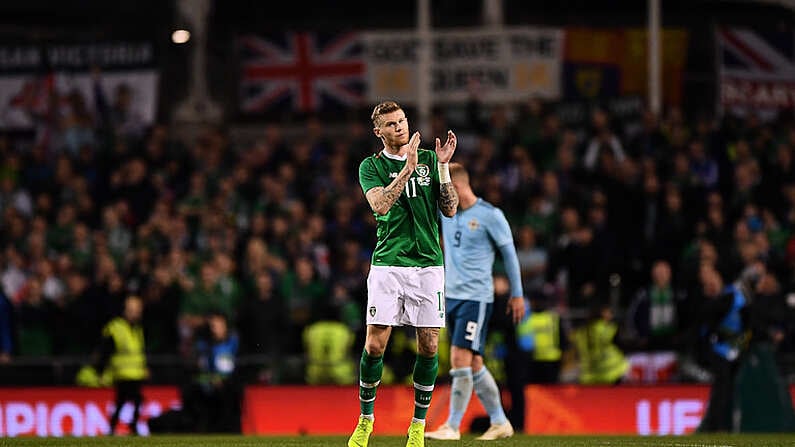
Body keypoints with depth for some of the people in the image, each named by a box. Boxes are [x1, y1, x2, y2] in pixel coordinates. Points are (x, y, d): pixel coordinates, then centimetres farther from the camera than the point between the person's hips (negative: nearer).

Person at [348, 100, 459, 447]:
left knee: (429, 346, -1)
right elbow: (380, 204, -14)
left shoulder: (429, 159, 10)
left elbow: (450, 209, 4)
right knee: (375, 344, -7)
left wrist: (443, 168, -8)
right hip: (387, 264, -2)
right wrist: (408, 167, -20)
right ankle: (366, 419, 10)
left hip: (428, 264, 2)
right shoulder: (371, 166, 4)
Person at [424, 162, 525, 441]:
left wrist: (517, 294, 1)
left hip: (476, 297, -7)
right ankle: (499, 423, 19)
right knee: (473, 364, 9)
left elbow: (509, 253, -2)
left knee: (461, 358, -13)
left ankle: (453, 427, -10)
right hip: (451, 296, 7)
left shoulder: (490, 216, -8)